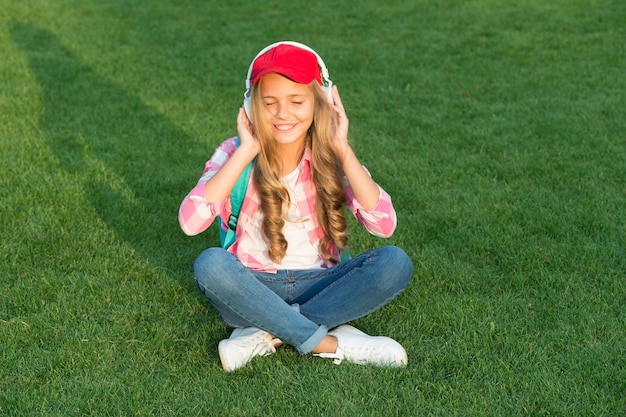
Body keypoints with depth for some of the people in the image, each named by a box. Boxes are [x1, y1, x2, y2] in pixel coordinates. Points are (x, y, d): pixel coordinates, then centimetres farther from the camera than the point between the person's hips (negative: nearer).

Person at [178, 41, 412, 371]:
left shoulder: (330, 157, -3)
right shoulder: (235, 153, -6)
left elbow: (384, 225, -17)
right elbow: (190, 222, -24)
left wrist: (343, 150, -19)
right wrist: (245, 153, -22)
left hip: (318, 286, 2)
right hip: (253, 288, -1)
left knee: (395, 262, -24)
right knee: (210, 264, -33)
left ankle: (267, 335, -23)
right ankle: (329, 342, -26)